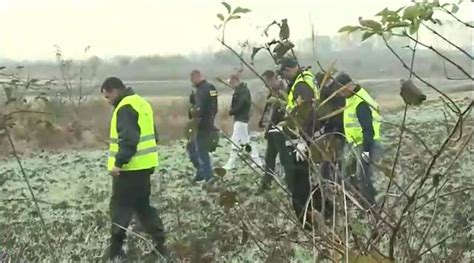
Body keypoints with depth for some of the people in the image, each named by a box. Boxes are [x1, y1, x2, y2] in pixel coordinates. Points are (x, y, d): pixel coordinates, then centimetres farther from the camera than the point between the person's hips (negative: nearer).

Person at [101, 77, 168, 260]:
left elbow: (128, 139, -27)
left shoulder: (125, 107, -16)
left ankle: (115, 250, 8)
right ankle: (160, 243, 16)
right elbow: (150, 134, 20)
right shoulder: (141, 103, 15)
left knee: (120, 207, 1)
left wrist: (118, 162, -25)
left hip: (130, 167, -10)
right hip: (145, 165, 10)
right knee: (143, 205, 17)